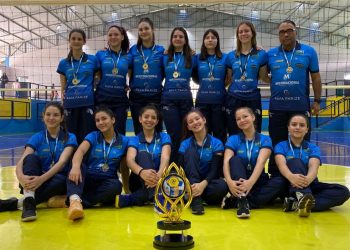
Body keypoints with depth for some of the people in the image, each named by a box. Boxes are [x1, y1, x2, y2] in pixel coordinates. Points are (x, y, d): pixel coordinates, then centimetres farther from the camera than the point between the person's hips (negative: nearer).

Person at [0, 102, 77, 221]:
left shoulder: (69, 138, -3)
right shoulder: (37, 138, 1)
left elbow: (62, 162, -20)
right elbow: (21, 162, -14)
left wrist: (42, 178, -38)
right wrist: (21, 177, -39)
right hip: (35, 180, 2)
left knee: (60, 180, -37)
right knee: (31, 157, -27)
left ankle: (18, 203, -34)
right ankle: (28, 201, -46)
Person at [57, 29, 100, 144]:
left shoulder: (93, 60, 6)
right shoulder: (63, 63, 12)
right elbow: (63, 88, 13)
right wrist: (63, 105, 7)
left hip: (88, 103, -2)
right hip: (70, 105, 2)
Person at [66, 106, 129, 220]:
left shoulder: (123, 141, 3)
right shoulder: (92, 136, 1)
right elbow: (80, 151, -20)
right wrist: (76, 166, -42)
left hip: (107, 182, 0)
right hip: (87, 179, 0)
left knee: (116, 186, -35)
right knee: (78, 165, -30)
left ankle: (70, 201, -36)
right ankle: (74, 199, -57)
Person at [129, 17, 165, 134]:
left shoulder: (161, 50, 2)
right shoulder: (133, 50, 5)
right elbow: (129, 72, 10)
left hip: (155, 96, -1)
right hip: (137, 96, 1)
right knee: (139, 131, 8)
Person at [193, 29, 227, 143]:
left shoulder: (225, 58, 2)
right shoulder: (198, 58, 5)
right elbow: (196, 79, 12)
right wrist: (205, 83, -1)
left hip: (219, 100, -1)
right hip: (202, 100, 1)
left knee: (219, 133, 6)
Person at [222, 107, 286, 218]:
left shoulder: (265, 139, 0)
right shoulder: (233, 139, 2)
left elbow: (261, 162, -19)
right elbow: (226, 162, -15)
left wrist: (250, 182, -38)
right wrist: (229, 181, -37)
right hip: (238, 183, 0)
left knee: (280, 182, -28)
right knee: (236, 159, -24)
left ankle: (236, 201, -33)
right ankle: (242, 199, -41)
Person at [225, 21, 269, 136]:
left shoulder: (261, 54, 1)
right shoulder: (231, 56, 6)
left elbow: (263, 77, 3)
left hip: (253, 99, -1)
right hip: (233, 99, 2)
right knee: (234, 135, 7)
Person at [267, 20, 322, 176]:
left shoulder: (308, 52, 2)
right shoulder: (270, 54, 5)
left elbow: (315, 77, 4)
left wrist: (317, 101, 2)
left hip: (300, 105, -1)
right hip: (277, 106, 1)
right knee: (277, 144, 11)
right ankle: (275, 177, 24)